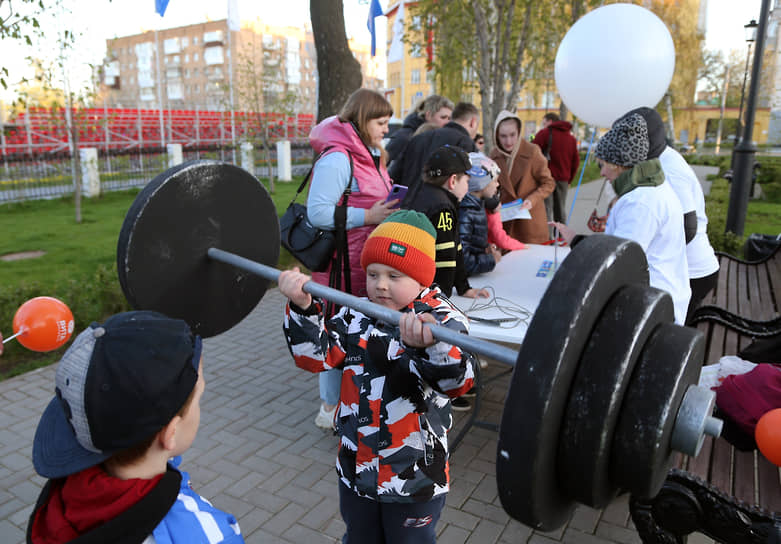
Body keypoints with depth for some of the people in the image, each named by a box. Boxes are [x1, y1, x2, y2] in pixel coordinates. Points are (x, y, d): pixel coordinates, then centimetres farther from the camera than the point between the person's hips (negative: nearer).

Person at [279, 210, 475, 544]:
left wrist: (428, 346, -56)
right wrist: (302, 307, -21)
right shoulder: (357, 315, -3)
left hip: (415, 478, -4)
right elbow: (317, 355, -5)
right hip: (356, 467, 5)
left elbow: (457, 380, -34)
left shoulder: (442, 319, -19)